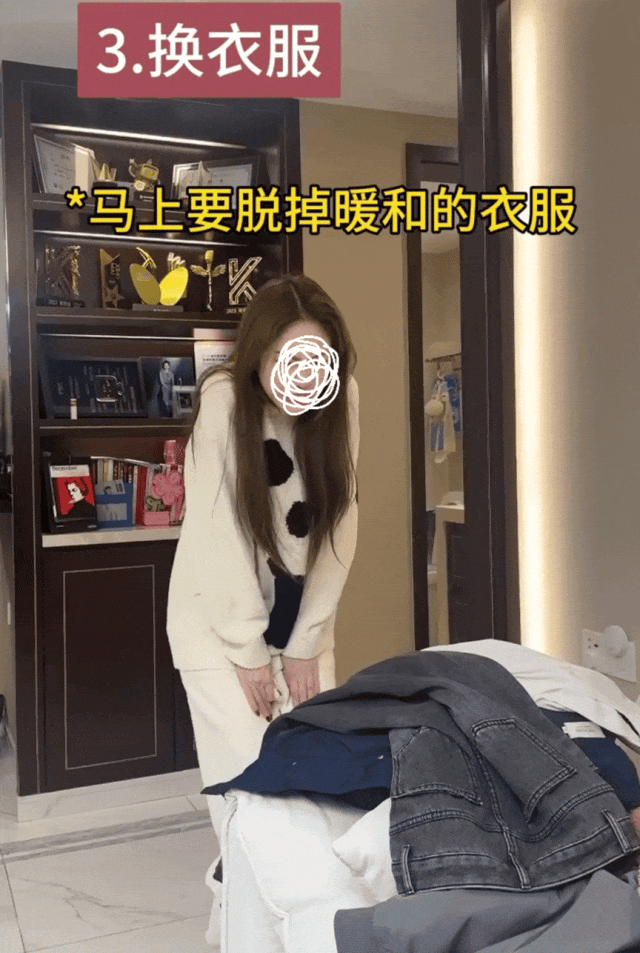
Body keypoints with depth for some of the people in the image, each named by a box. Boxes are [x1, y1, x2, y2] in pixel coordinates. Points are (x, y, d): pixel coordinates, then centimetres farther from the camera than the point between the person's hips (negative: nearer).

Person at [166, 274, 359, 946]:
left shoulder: (340, 402, -11)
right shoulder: (224, 400, -22)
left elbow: (339, 526, -8)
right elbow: (217, 535, -21)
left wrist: (305, 644, -8)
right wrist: (247, 652, -16)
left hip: (301, 609, 3)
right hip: (220, 612, -3)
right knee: (247, 774, -7)